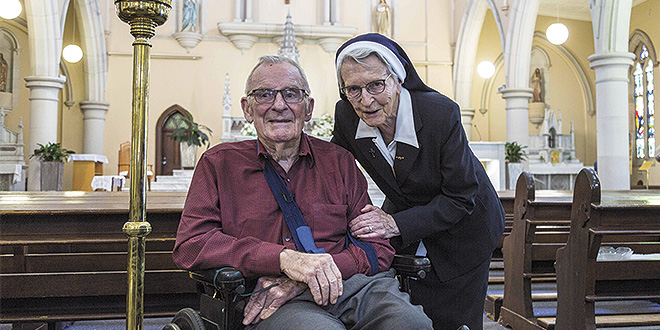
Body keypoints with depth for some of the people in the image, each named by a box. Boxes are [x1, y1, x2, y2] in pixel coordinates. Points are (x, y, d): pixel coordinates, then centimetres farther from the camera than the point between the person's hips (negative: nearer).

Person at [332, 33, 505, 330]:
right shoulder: (346, 115, -19)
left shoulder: (441, 113, -31)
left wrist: (396, 224, -34)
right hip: (404, 235, 3)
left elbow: (460, 197, -26)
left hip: (460, 230, -3)